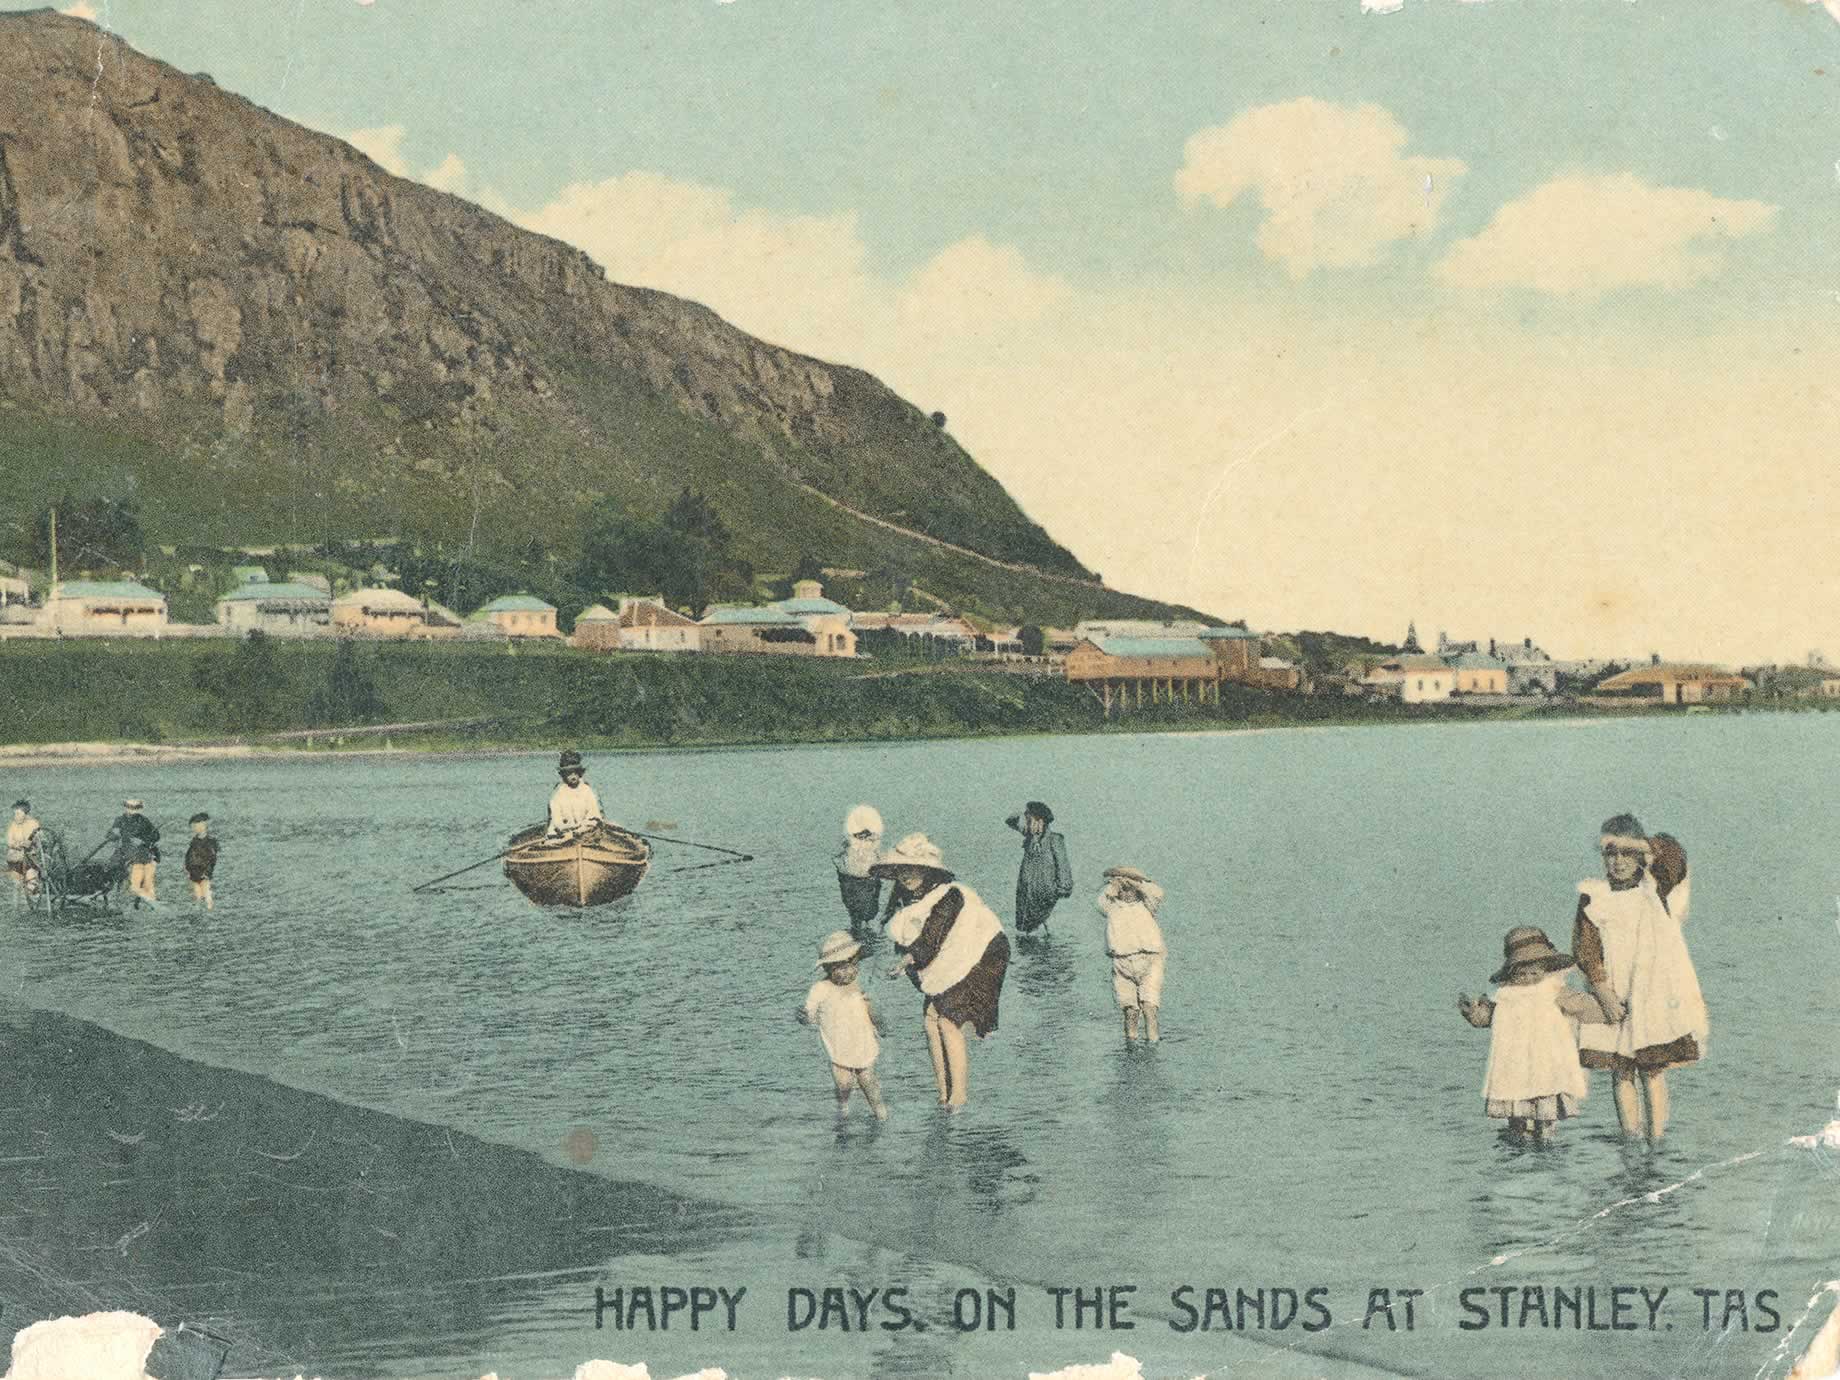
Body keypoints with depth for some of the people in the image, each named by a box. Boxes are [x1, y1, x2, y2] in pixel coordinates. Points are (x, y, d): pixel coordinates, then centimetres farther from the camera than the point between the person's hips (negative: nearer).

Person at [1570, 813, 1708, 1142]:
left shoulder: (1655, 889, 3)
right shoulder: (1593, 898, 2)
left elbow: (1674, 856, -16)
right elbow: (1586, 951, -4)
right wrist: (1606, 996, -13)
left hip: (1655, 995, 0)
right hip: (1616, 997, 0)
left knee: (1654, 1071, 1)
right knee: (1622, 1073, 1)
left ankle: (1657, 1141, 4)